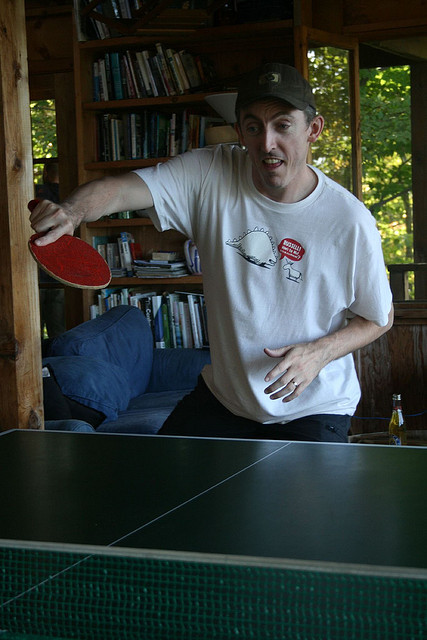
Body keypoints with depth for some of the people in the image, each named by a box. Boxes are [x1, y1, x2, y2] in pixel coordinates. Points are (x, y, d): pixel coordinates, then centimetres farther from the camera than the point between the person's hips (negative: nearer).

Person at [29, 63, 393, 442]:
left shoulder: (350, 221, -17)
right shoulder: (210, 176, -14)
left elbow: (379, 318, -3)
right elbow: (119, 189, -25)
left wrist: (319, 353, -21)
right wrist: (73, 211, -47)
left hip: (313, 410, -2)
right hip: (221, 396, 3)